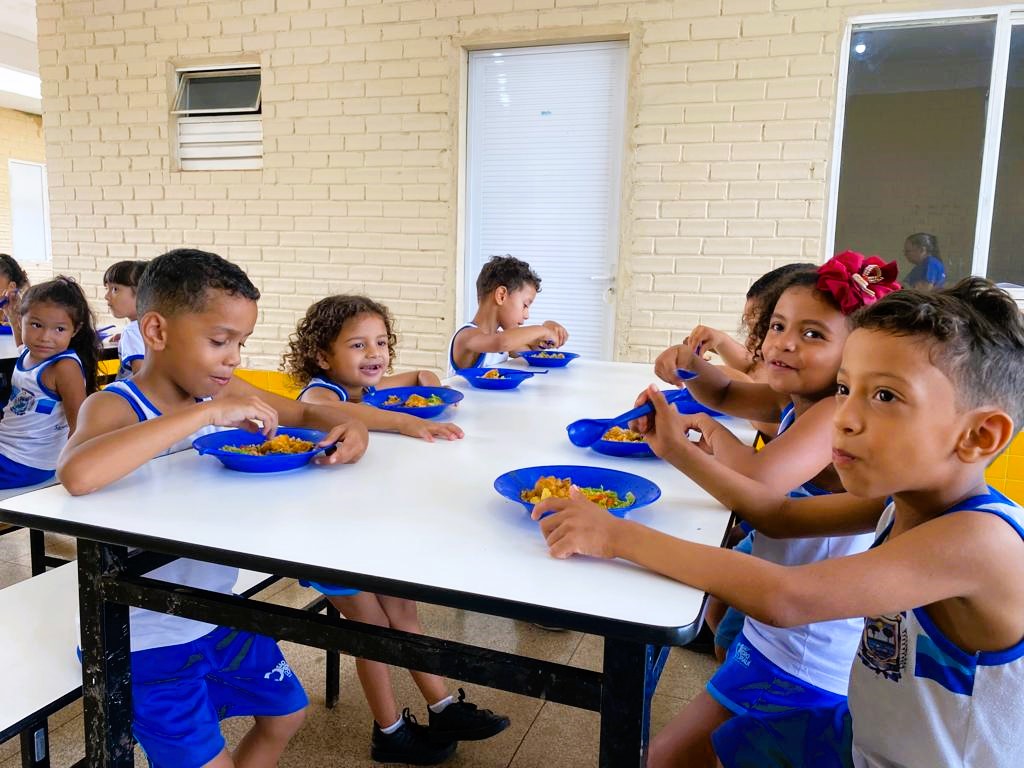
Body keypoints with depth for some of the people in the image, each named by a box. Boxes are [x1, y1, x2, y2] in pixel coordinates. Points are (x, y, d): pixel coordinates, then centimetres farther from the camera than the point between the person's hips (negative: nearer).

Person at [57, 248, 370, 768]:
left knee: (287, 715, 21)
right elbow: (76, 474, -44)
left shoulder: (220, 390, -4)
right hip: (146, 635, -7)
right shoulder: (114, 405, -22)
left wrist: (348, 426, -16)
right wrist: (205, 412, -41)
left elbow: (307, 413, 7)